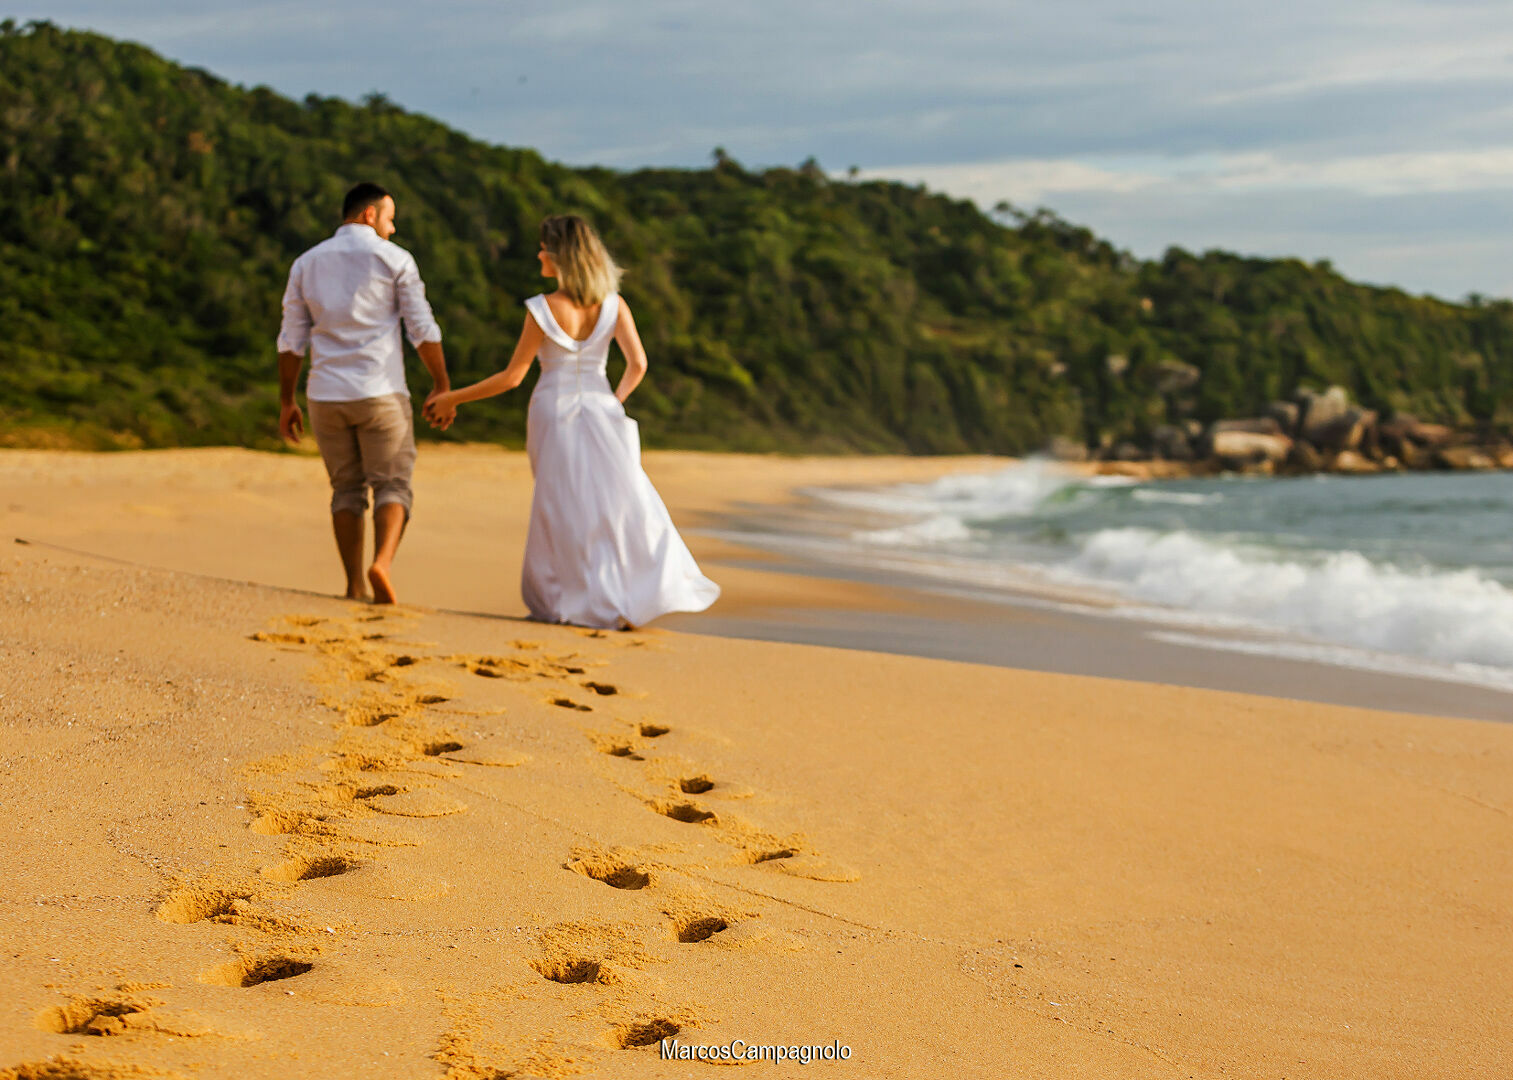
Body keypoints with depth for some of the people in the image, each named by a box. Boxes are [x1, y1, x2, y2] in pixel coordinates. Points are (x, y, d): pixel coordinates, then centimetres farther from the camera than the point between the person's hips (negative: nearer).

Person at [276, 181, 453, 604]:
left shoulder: (306, 263, 10)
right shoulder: (394, 258, -1)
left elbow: (291, 340, 9)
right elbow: (423, 329, -4)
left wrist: (286, 401, 15)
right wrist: (441, 385, 4)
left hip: (326, 395, 4)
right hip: (380, 393, -4)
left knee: (346, 488, 14)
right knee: (392, 485, 2)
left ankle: (355, 585, 10)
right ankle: (383, 562, -23)